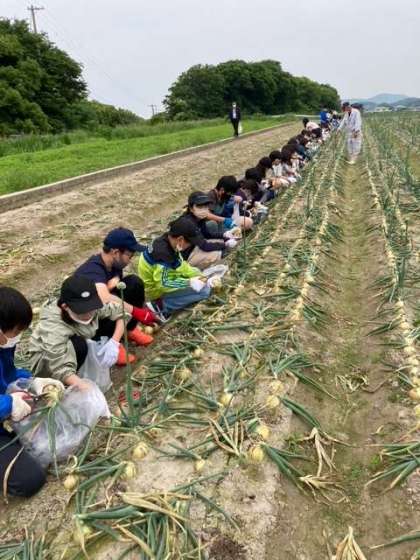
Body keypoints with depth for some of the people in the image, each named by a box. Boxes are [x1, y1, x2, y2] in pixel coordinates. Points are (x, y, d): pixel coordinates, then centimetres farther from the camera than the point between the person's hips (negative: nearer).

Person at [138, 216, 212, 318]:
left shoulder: (169, 242, -6)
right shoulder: (162, 254, -32)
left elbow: (181, 265, 5)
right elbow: (163, 284, -31)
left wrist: (197, 275, -6)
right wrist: (189, 282, -26)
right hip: (157, 291, -10)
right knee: (204, 290, -16)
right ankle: (160, 307, -10)